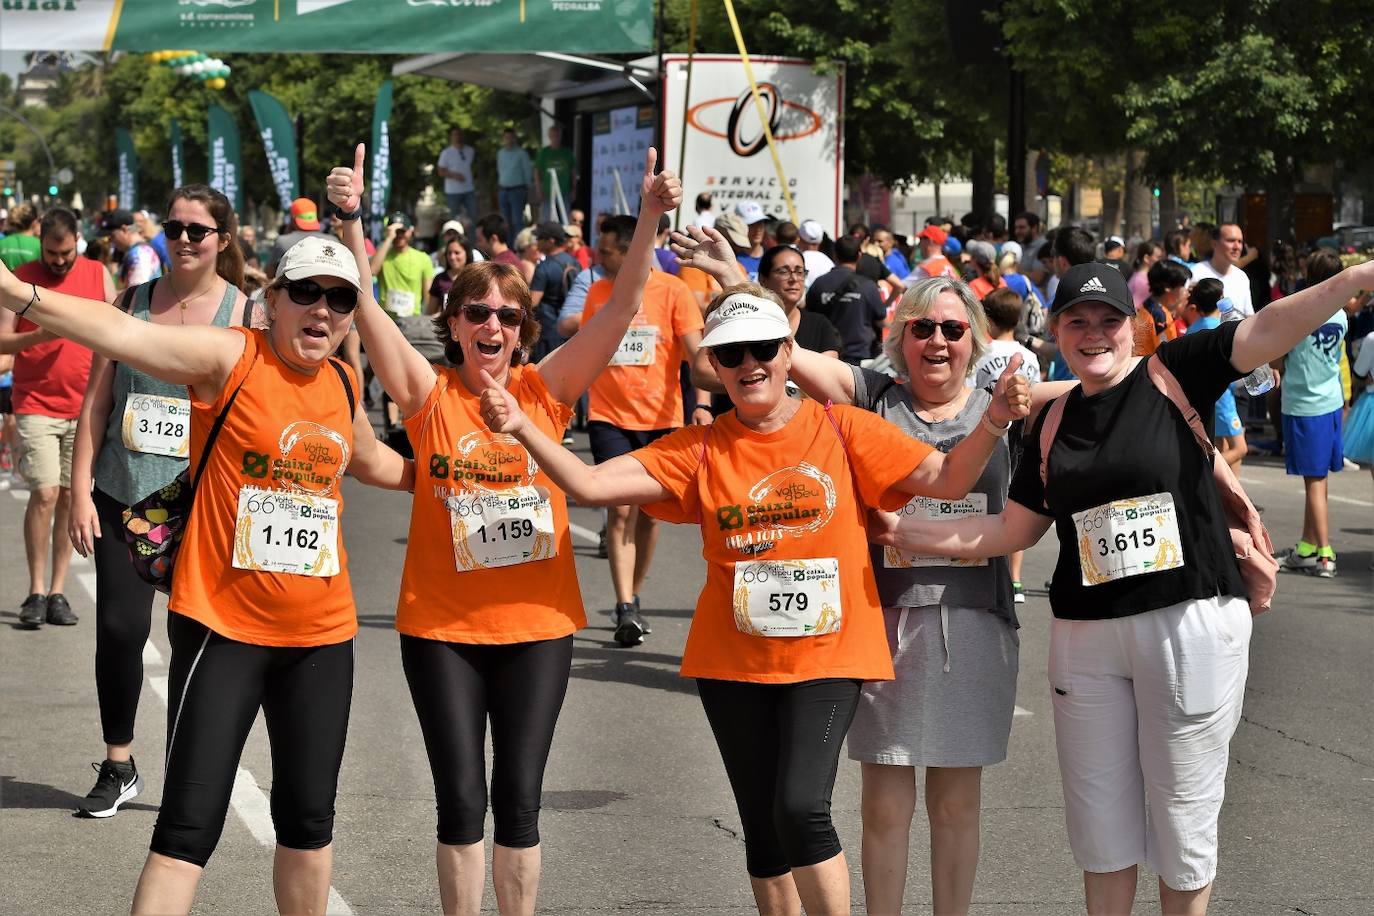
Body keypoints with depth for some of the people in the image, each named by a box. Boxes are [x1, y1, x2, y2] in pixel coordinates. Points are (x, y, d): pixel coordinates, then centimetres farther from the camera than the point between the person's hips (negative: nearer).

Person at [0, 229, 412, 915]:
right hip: (225, 626, -6)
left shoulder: (342, 385, 9)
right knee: (189, 824, -9)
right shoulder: (231, 358, -9)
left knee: (308, 818, 13)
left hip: (321, 633, 6)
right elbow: (124, 334, -26)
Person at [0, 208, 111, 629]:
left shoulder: (98, 275, 6)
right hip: (36, 406, -2)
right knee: (44, 493, -11)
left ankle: (58, 592, 9)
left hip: (84, 407, 2)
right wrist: (39, 335, -21)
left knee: (69, 497, 3)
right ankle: (36, 592, -3)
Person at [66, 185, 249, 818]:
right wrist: (81, 492, 0)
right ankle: (118, 767, 15)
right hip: (124, 497, 2)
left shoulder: (243, 314, 0)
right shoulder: (134, 301, 6)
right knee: (119, 626, -2)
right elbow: (96, 401, 7)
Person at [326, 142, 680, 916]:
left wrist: (650, 219, -20)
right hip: (442, 626, -1)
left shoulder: (547, 390, 0)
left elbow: (623, 306, -8)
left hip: (536, 623, 1)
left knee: (519, 796, 6)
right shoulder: (430, 396, -2)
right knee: (461, 796, 3)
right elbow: (367, 306, -13)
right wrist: (350, 219, -28)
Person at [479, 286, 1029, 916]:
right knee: (762, 824, 10)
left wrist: (993, 422, -22)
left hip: (827, 656, -3)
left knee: (801, 807, -18)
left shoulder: (841, 430, -2)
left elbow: (947, 479, -5)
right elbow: (590, 484, -8)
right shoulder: (699, 450, 0)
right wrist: (522, 428, -21)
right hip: (733, 662, 3)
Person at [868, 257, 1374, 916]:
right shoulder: (1051, 424, 10)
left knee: (1184, 818, 5)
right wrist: (906, 533, 11)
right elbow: (1011, 531, 16)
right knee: (1100, 820, 12)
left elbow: (1269, 331, -15)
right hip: (1085, 636, 4)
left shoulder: (1174, 374, -2)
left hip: (1191, 624, -4)